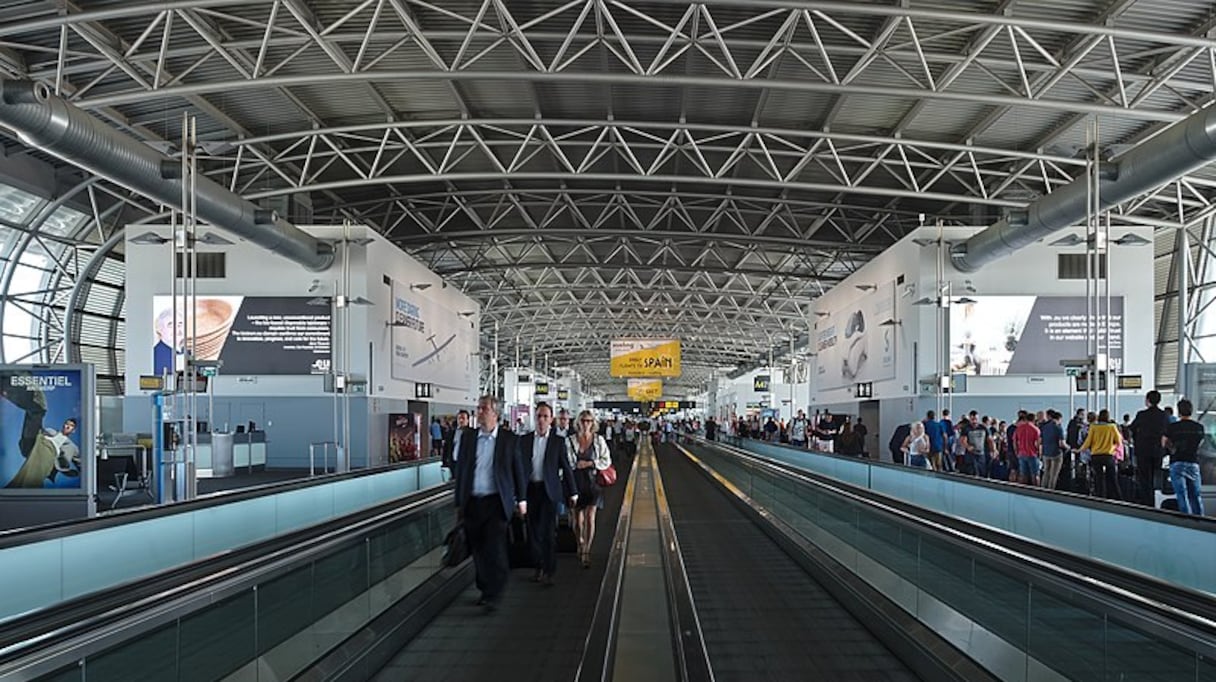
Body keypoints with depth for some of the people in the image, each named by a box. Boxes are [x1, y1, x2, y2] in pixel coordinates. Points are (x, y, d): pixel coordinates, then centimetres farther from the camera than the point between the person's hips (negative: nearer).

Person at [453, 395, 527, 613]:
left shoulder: (509, 439, 0)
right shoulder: (469, 438, 8)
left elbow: (518, 470, 5)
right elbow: (460, 471, 11)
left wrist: (521, 499, 6)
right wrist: (459, 503, 11)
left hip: (496, 502, -3)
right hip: (472, 502, 4)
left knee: (495, 549, -9)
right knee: (478, 550, 9)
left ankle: (493, 595, -4)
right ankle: (485, 590, 23)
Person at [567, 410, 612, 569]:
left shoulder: (599, 440, 2)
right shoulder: (570, 441, 1)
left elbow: (607, 460, 3)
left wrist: (590, 463, -9)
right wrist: (576, 464, -11)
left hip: (592, 482, -1)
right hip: (576, 482, 1)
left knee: (590, 517, -9)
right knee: (578, 518, 10)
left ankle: (586, 552, -3)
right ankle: (580, 544, 36)